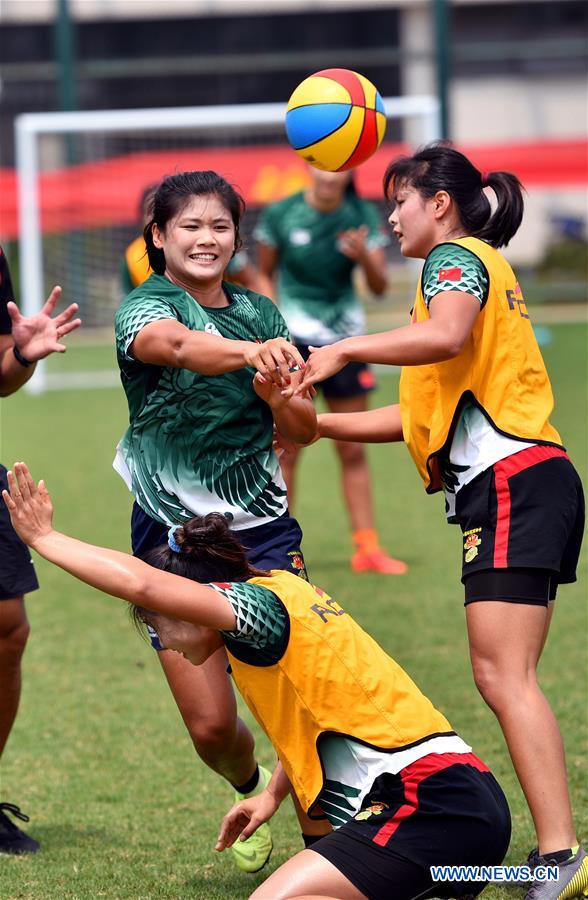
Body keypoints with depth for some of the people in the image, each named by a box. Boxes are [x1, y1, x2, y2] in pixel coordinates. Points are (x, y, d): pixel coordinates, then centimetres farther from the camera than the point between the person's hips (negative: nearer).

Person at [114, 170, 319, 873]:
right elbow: (176, 345, -33)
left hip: (262, 529, 2)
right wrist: (251, 351, -54)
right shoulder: (144, 309, -7)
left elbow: (304, 428, 10)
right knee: (211, 725, 0)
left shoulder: (259, 313, 8)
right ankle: (251, 791, 33)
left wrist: (276, 396, -14)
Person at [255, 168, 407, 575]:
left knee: (353, 450, 5)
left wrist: (364, 257, -28)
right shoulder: (280, 215, -9)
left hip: (345, 339, 2)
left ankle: (367, 547, 9)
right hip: (295, 339, -2)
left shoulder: (363, 216, -5)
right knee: (286, 447, -3)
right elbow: (264, 274, 5)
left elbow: (380, 286, -8)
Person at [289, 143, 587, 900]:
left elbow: (446, 334, -27)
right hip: (520, 485, 10)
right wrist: (318, 424, 23)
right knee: (502, 677, 7)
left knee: (504, 675, -15)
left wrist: (348, 349, -20)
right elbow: (426, 413, 25)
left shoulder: (456, 257, -2)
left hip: (513, 483, -10)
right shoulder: (479, 267, 27)